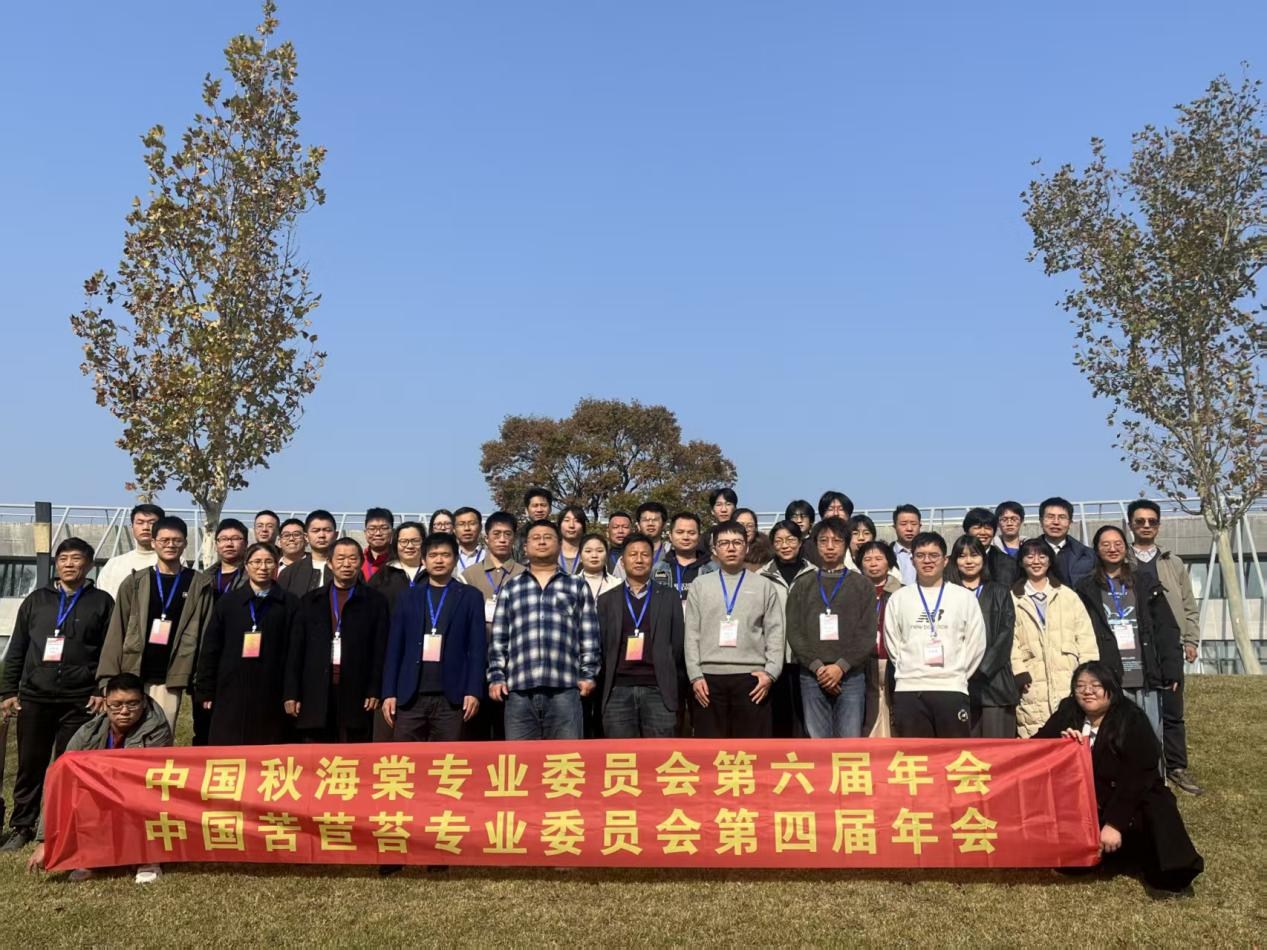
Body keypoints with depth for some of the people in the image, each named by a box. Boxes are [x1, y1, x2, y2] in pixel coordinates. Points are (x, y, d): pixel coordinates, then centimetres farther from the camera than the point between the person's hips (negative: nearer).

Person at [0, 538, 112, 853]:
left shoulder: (102, 602, 5)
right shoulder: (36, 600, 11)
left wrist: (103, 691, -7)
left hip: (79, 701, -2)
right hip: (33, 698, 2)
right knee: (30, 765, 8)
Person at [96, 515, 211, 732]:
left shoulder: (199, 586, 5)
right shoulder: (134, 583, 7)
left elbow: (206, 635, 1)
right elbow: (116, 633, 5)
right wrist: (108, 680, -3)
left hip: (170, 679, -1)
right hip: (132, 676, 1)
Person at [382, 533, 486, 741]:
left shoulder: (470, 596, 7)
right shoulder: (409, 596, 13)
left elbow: (478, 647, 2)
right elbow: (394, 647, 10)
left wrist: (473, 691, -7)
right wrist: (389, 693, 4)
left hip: (451, 697, -2)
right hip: (410, 696, 2)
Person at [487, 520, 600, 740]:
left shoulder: (577, 587, 13)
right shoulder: (511, 588, 17)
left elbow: (589, 636, 9)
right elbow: (498, 638, 13)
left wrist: (588, 675, 1)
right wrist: (496, 677, 4)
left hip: (564, 688, -1)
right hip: (519, 689, 1)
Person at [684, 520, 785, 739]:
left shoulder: (764, 586, 9)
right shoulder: (700, 587, 10)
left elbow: (775, 633, 5)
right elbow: (691, 635, 6)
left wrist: (771, 672, -5)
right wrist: (695, 675, -2)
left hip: (751, 677, 0)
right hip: (709, 677, 1)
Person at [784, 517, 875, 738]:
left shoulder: (861, 585, 9)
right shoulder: (802, 585, 12)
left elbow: (867, 634, 1)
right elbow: (794, 631, 4)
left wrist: (841, 666, -10)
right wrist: (817, 666, -9)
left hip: (851, 676, -1)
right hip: (812, 676, 1)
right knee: (817, 742, 1)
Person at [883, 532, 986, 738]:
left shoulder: (964, 597, 8)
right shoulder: (899, 598, 10)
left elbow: (976, 642, 7)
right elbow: (892, 642, 11)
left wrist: (956, 674, 3)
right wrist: (909, 670, 4)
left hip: (951, 688, 0)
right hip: (908, 689, 1)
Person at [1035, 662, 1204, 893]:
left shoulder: (1132, 720, -14)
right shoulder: (1067, 714, -3)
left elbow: (1137, 777, -20)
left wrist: (1114, 822, -27)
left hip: (1133, 801, -3)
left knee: (1157, 810, -33)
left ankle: (1169, 872, -12)